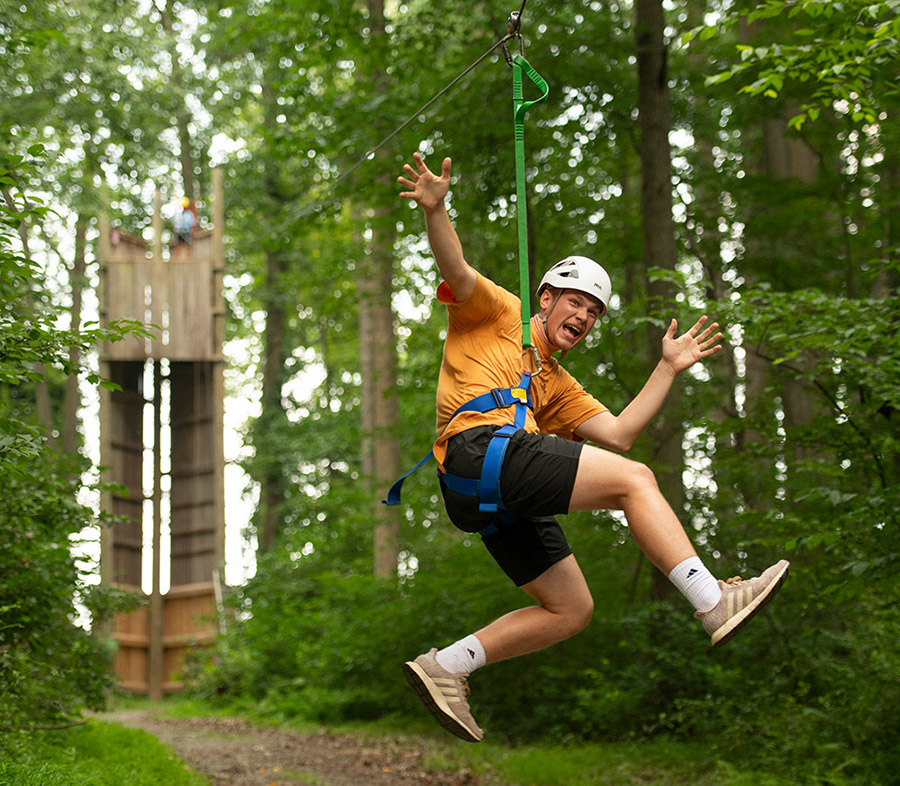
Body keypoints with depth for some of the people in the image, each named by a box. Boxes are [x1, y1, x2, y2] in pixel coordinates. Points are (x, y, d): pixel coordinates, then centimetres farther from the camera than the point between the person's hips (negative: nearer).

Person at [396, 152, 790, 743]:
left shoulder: (558, 386, 34)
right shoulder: (499, 312, 16)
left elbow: (618, 433, 23)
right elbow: (457, 270, -3)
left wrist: (668, 370, 24)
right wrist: (436, 211, -22)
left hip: (505, 505, 9)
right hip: (479, 448, -9)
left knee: (571, 610, 6)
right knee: (634, 480, -15)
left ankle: (445, 669, 5)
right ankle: (715, 603, -17)